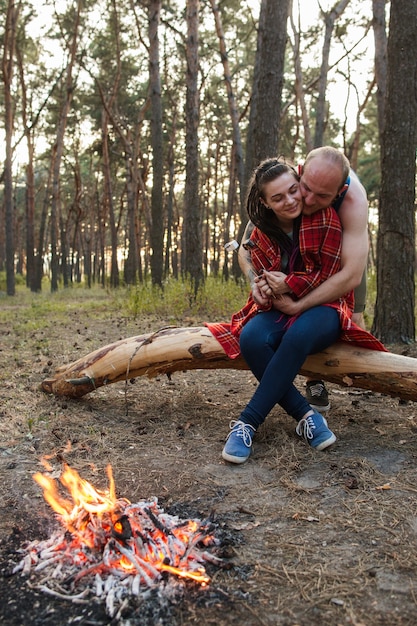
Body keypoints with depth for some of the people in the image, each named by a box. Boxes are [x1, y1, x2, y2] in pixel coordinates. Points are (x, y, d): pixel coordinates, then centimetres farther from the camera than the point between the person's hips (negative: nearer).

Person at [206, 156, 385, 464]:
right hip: (280, 309, 4)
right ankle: (307, 415, -22)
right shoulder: (262, 235, 3)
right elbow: (263, 282, 7)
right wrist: (269, 292, -17)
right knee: (251, 338, -31)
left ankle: (248, 422, -33)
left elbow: (329, 275, -8)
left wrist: (289, 284, -17)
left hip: (323, 308, -3)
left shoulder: (325, 218, -9)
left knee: (299, 334, -39)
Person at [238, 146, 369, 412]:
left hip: (346, 235, -1)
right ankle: (315, 381, 7)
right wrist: (255, 281, -49)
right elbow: (245, 248, -28)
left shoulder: (354, 200, -45)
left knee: (352, 319, -6)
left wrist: (299, 305, -51)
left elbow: (352, 275, -50)